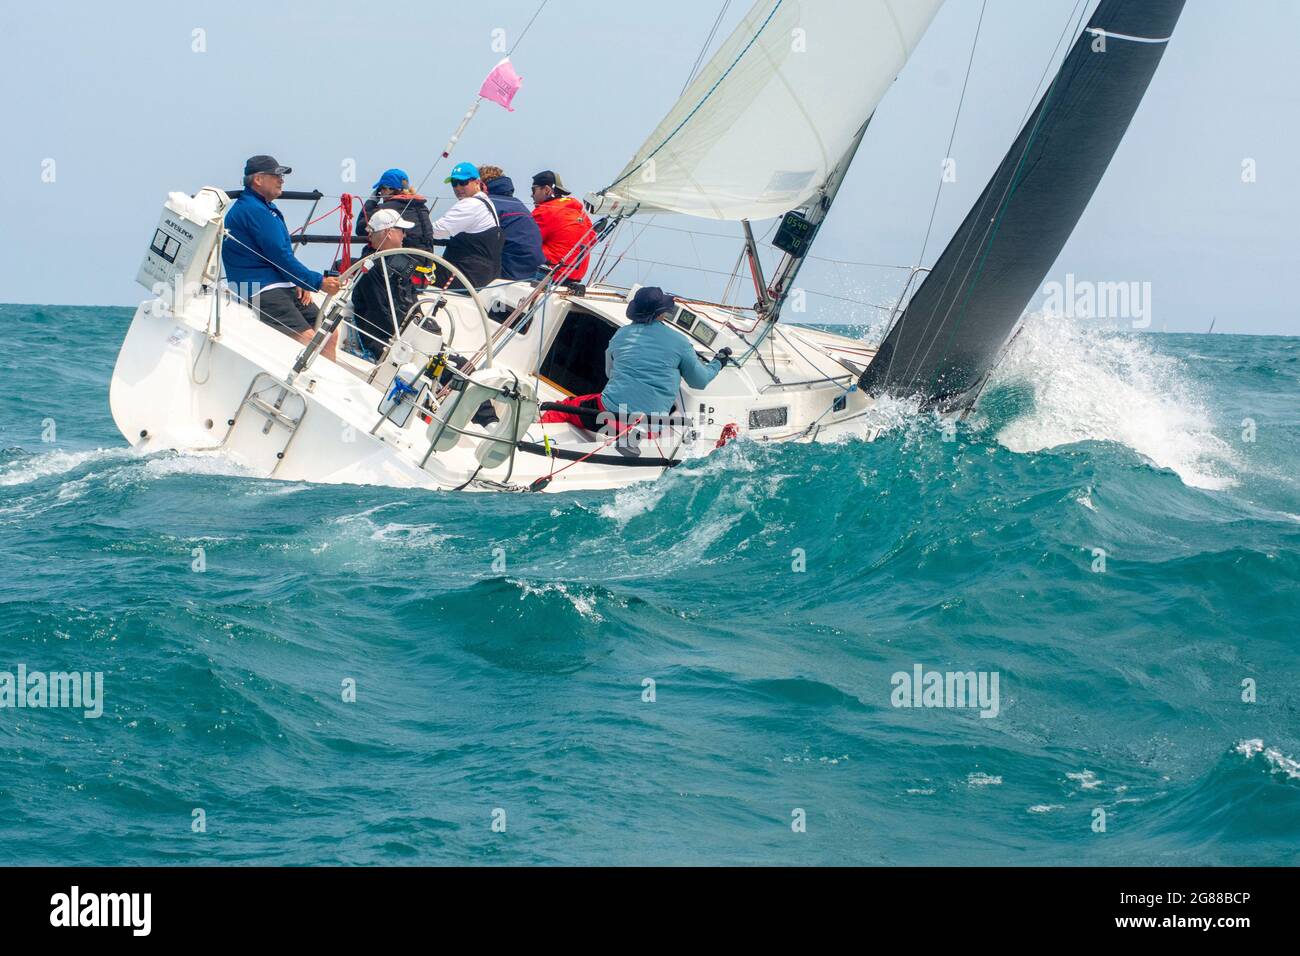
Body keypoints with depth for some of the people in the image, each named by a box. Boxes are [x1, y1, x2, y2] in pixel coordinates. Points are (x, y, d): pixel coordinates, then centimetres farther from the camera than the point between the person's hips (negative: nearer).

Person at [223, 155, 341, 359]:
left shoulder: (265, 208, 22)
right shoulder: (253, 210, -12)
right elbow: (280, 257, -16)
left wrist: (300, 284, 8)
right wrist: (318, 282, -11)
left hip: (284, 288, 11)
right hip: (262, 291, -11)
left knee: (329, 334, 3)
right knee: (306, 338, -25)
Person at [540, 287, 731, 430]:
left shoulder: (621, 335, 12)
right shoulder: (678, 341, 3)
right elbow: (699, 381, 14)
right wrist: (717, 363, 34)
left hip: (611, 415, 1)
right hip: (651, 427, -1)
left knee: (563, 409, 19)